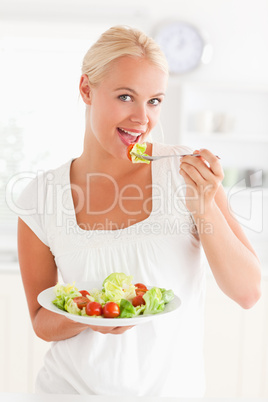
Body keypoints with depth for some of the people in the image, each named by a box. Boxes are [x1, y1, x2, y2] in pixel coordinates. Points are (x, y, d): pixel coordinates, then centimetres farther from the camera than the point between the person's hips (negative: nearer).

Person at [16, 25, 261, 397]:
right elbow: (42, 321, -2)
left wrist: (204, 205, -24)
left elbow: (248, 293, -11)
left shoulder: (188, 169, -13)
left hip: (171, 387, 1)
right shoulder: (42, 198, -12)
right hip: (75, 387, 0)